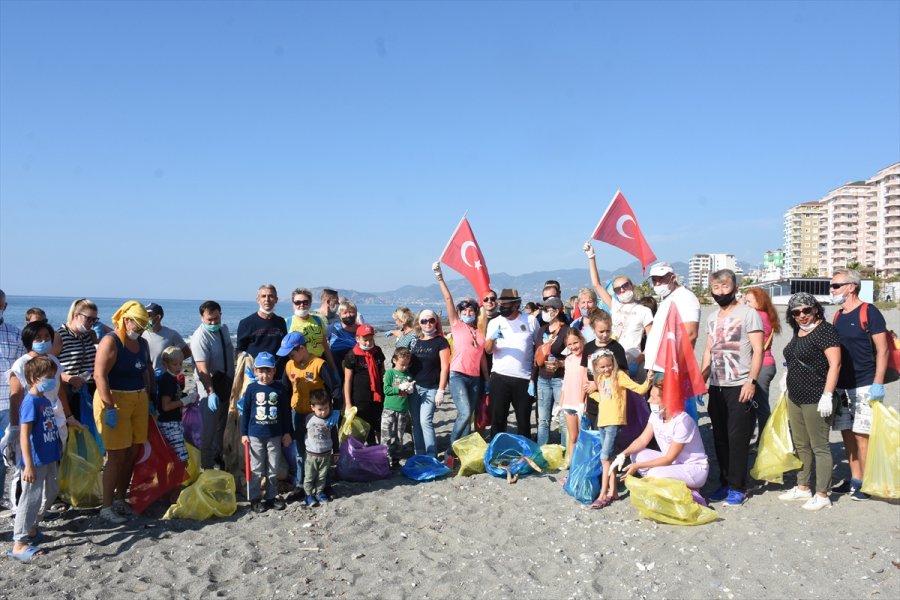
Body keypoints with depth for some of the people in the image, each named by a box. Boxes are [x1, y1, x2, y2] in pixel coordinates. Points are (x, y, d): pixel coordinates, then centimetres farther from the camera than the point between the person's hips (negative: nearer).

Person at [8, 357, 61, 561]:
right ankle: (19, 544, 6)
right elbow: (24, 435, -23)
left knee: (51, 493, 21)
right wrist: (28, 465, -26)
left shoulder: (45, 400, 8)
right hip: (35, 462, -9)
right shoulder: (30, 402, -19)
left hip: (49, 459, 9)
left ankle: (30, 527, 36)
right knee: (31, 498, -3)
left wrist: (57, 451, 24)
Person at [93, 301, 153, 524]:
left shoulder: (142, 343, 13)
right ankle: (107, 506, 4)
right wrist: (109, 408, -23)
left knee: (132, 453, 8)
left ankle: (120, 499, 20)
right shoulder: (111, 341, -11)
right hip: (114, 400, -7)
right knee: (117, 455, -6)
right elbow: (99, 375, -19)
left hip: (138, 400, 7)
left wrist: (147, 400, 14)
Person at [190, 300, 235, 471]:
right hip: (209, 386, -8)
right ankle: (207, 465, 7)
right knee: (210, 427, -4)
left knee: (221, 424, 18)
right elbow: (202, 368, -30)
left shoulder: (224, 329, 2)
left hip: (226, 383, 8)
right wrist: (211, 393, -38)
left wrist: (232, 381, 18)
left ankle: (217, 457, 32)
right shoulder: (200, 337, -23)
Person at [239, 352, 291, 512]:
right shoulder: (252, 388, -5)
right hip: (255, 435, -1)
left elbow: (286, 412, 3)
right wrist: (244, 433, 0)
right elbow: (245, 411, 1)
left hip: (275, 435, 1)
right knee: (256, 469, 8)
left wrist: (287, 433, 3)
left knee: (273, 469, 11)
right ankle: (254, 498, 18)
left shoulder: (279, 388, -3)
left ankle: (272, 496, 24)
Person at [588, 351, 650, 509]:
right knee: (608, 457, 11)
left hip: (614, 422, -7)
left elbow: (639, 389, -14)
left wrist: (648, 381, -30)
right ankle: (613, 491, 20)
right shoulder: (600, 378, 13)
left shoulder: (619, 375, -7)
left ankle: (603, 495, -7)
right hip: (602, 421, 7)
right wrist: (590, 392, 17)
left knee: (605, 457, -11)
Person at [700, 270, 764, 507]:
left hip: (740, 387, -6)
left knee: (737, 439, -4)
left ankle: (738, 487, 6)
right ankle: (725, 483, 19)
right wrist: (701, 379, 10)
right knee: (720, 438, 9)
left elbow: (758, 351, -9)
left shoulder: (748, 313, -5)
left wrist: (751, 381, -17)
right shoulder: (712, 317, 15)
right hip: (716, 387, 6)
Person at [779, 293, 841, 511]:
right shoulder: (798, 332, 12)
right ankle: (802, 488, 27)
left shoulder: (825, 330, -13)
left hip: (816, 400, -8)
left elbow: (835, 364, -18)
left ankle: (822, 495, 8)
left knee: (819, 447, 0)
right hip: (795, 398, 9)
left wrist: (827, 395, -22)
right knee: (800, 445, 15)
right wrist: (789, 383, 20)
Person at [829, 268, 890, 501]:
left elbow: (882, 350, -11)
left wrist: (878, 384, -17)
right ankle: (855, 480, 19)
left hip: (864, 386, -7)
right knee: (847, 435, 10)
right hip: (841, 386, 7)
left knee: (862, 436, -5)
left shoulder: (869, 312, -8)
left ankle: (865, 484, 6)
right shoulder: (838, 316, 13)